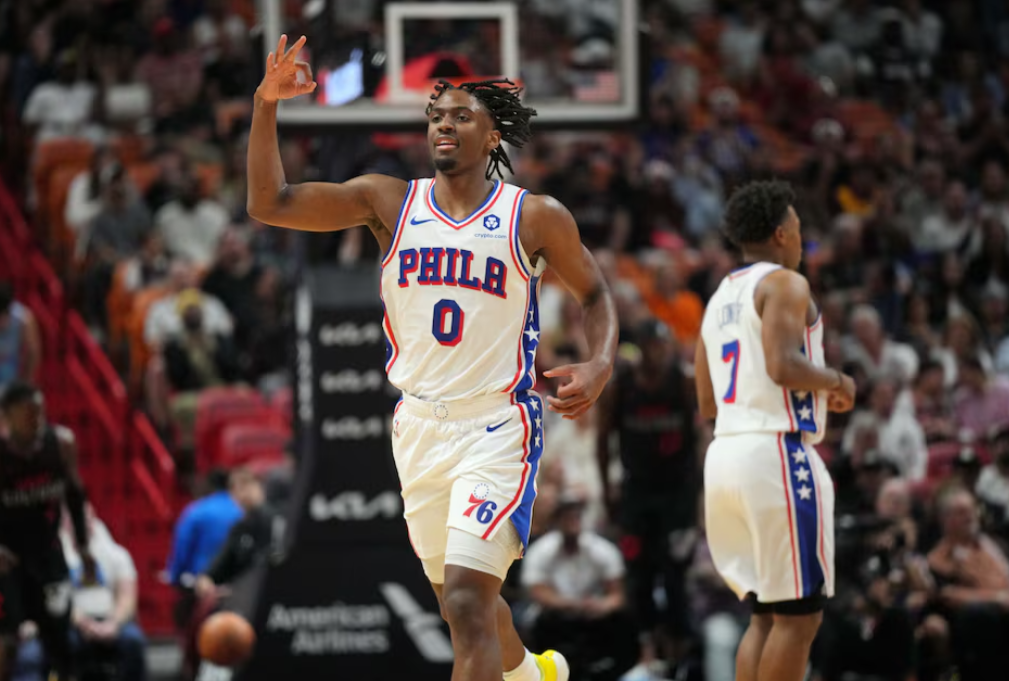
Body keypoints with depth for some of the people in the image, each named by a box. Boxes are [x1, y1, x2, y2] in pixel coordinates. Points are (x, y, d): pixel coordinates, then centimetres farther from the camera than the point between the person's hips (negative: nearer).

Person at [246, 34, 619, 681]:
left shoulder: (537, 217, -4)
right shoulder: (389, 202, 2)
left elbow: (595, 292, 10)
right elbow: (270, 203, -4)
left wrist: (600, 366, -8)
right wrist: (267, 106, -15)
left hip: (497, 426, -5)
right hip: (419, 426, 5)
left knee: (466, 601, -18)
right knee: (460, 596, 20)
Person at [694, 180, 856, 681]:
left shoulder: (719, 299, 20)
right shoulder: (784, 284, -6)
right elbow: (783, 366, -22)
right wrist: (836, 383, -3)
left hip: (726, 452, 9)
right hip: (775, 453, -9)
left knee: (767, 614, 13)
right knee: (798, 615, -5)